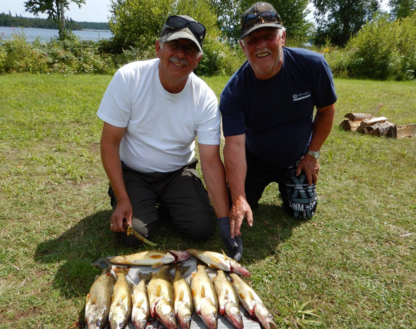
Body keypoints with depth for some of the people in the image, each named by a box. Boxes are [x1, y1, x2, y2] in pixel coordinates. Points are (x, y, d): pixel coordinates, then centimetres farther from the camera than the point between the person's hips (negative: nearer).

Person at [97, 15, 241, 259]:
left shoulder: (206, 99, -16)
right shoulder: (129, 78, -20)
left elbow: (211, 161, -17)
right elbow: (110, 142, -14)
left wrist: (225, 220, -23)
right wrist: (122, 199, -17)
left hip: (178, 172, 2)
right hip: (133, 172, -1)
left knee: (202, 229, -13)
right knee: (134, 234, -19)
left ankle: (164, 204, 17)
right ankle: (147, 204, 15)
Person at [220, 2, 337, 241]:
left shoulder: (312, 65, -23)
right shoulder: (234, 92, -27)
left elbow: (327, 111, -7)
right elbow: (235, 145, -34)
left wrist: (312, 153, -6)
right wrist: (239, 199, -42)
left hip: (297, 159, 1)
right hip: (255, 160, 0)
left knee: (303, 212, 0)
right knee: (235, 208, 1)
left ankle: (287, 185, 34)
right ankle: (260, 187, 34)